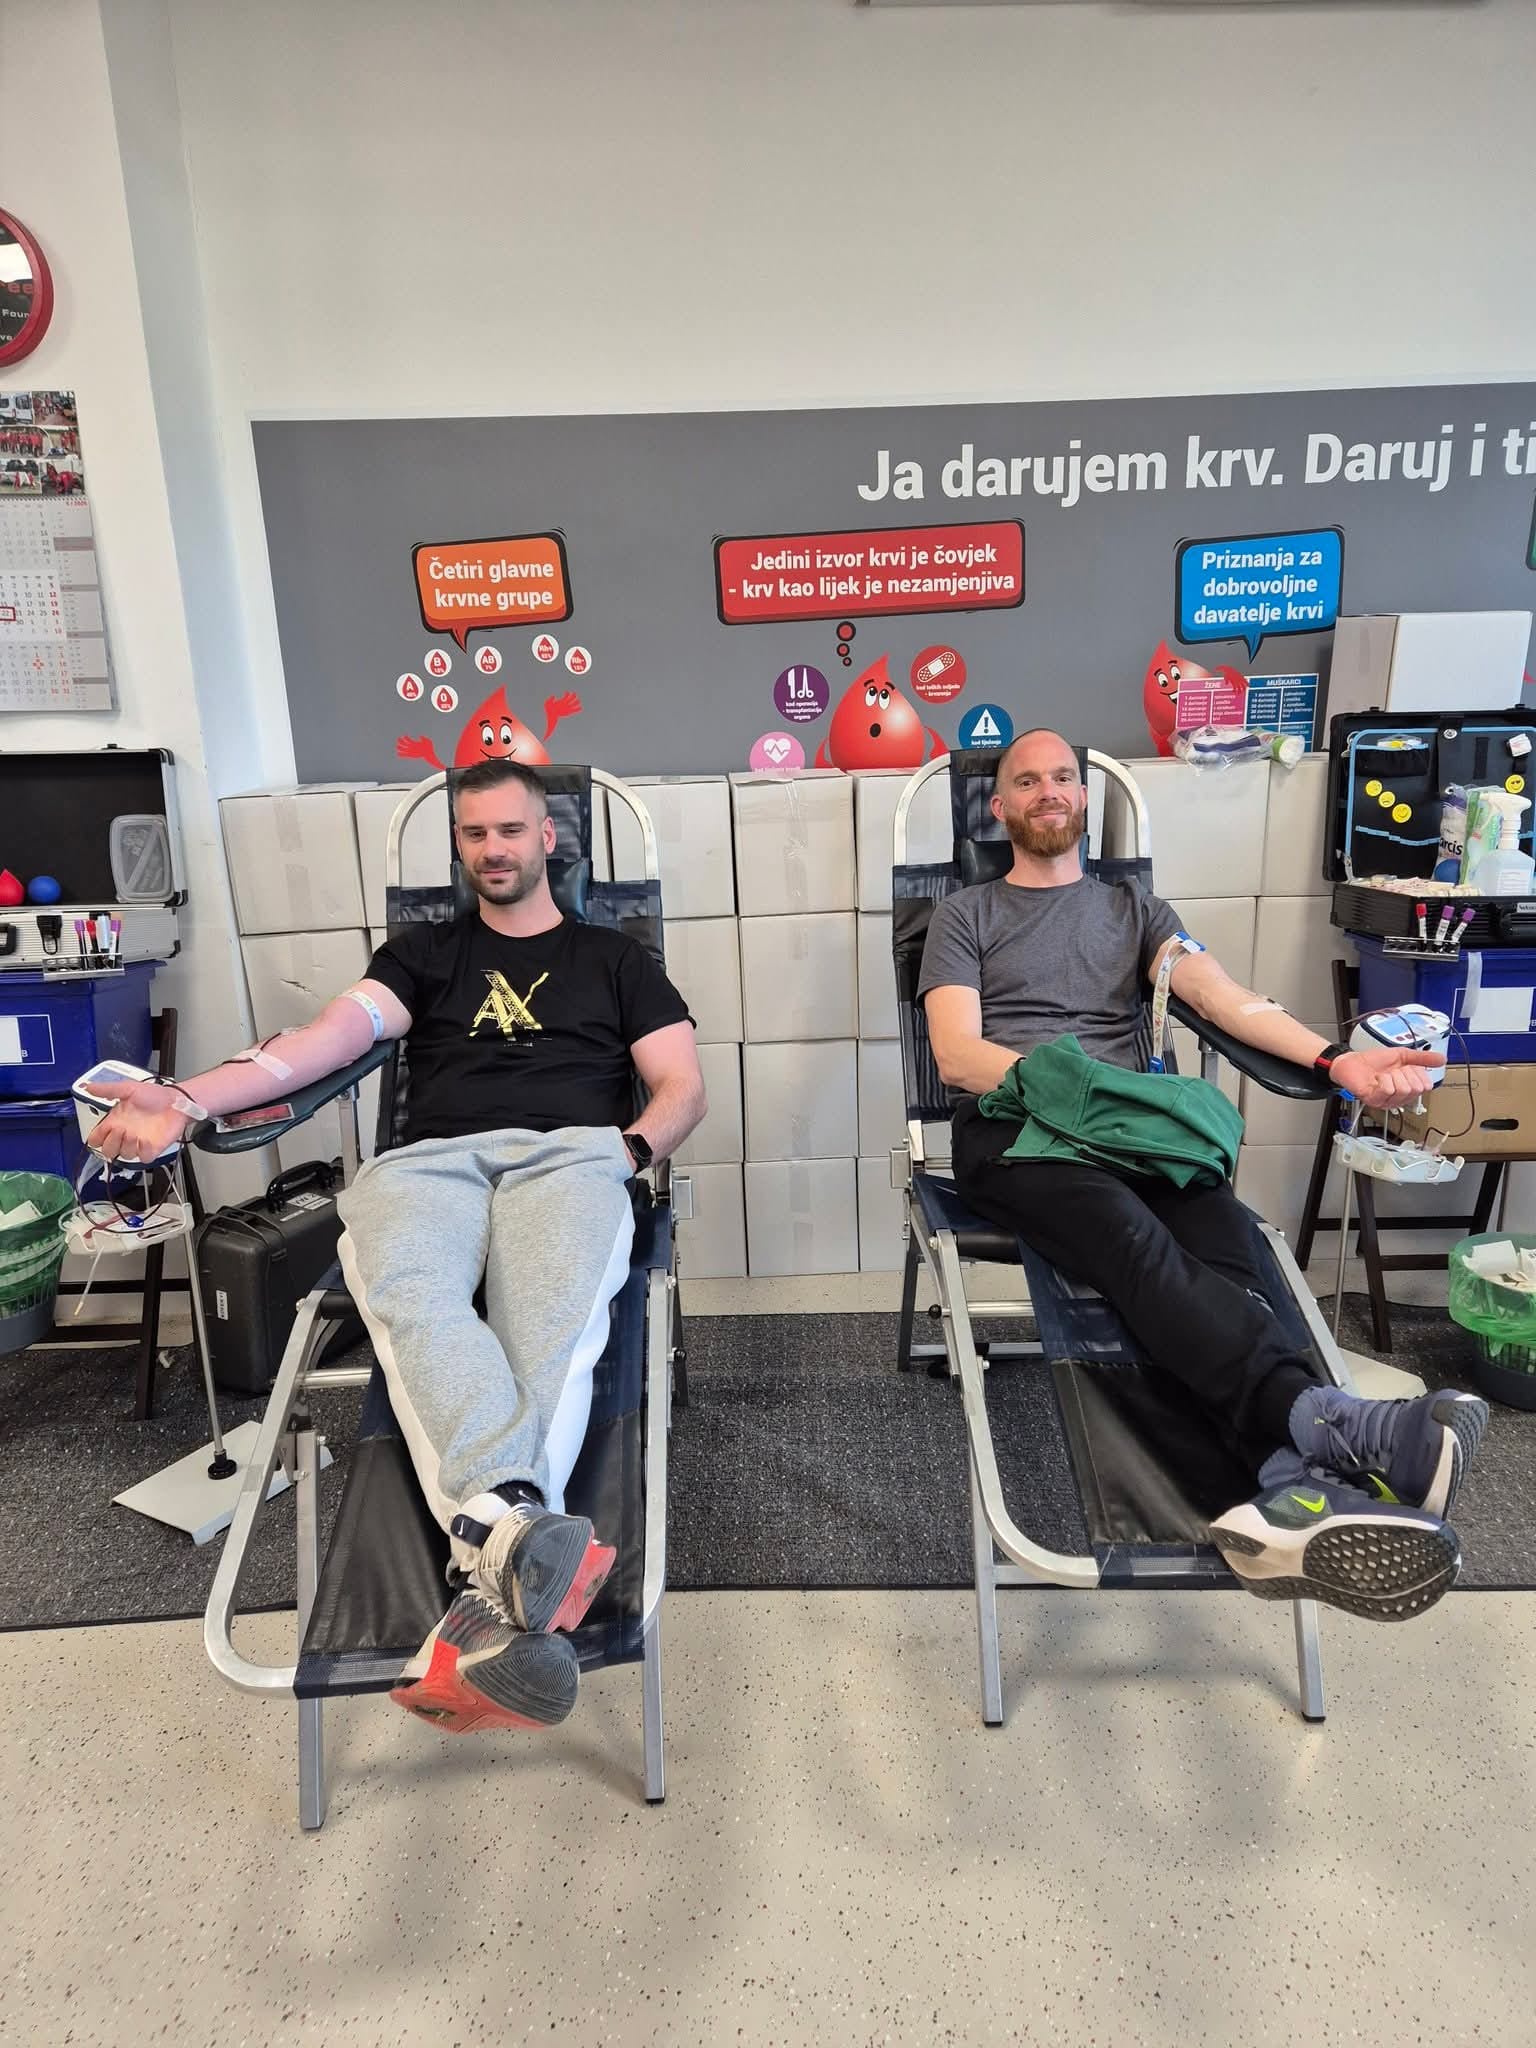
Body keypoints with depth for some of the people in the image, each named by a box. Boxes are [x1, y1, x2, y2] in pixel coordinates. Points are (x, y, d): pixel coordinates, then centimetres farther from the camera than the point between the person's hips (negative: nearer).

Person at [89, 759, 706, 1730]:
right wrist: (190, 1100, -9)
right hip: (430, 1161, 1)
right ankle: (522, 1533, -55)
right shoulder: (424, 952, 27)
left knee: (551, 1326, -37)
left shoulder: (613, 956, 25)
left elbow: (683, 1086, 15)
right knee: (406, 1296, -38)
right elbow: (333, 1033, 8)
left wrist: (626, 1151, -7)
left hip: (570, 1155, 0)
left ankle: (493, 1586, -51)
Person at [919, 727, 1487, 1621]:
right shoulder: (966, 915, 17)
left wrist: (1333, 1059, -13)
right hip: (1011, 1128, -3)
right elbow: (958, 1055, 2)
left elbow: (1221, 993, 6)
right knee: (1134, 1237, -36)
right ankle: (1329, 1419, -57)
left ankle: (1296, 1480, -55)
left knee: (1223, 1236, -32)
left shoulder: (1133, 906, 26)